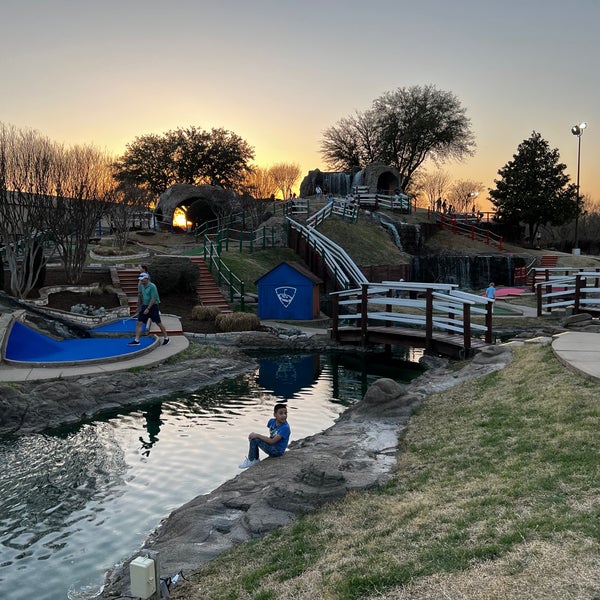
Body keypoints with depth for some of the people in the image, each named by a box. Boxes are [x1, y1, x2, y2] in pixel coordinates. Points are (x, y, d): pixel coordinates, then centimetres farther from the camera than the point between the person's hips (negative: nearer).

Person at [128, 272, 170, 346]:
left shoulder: (152, 286, -17)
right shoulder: (142, 286, 8)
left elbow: (153, 299, -20)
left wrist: (148, 309, -21)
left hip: (153, 307, -7)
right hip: (144, 306, 7)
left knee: (159, 323, 3)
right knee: (139, 323, -1)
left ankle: (166, 338, 18)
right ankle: (136, 340, 2)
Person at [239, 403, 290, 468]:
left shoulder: (285, 427, -27)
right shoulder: (272, 421, -4)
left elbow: (272, 441, -27)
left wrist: (257, 435, -24)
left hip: (277, 451, -8)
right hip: (272, 446, 8)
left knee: (254, 439, -18)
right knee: (252, 436, 1)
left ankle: (251, 461, 0)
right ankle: (256, 459, 10)